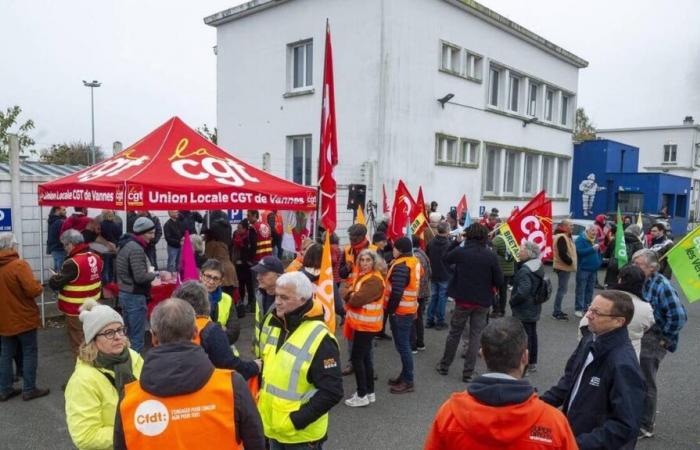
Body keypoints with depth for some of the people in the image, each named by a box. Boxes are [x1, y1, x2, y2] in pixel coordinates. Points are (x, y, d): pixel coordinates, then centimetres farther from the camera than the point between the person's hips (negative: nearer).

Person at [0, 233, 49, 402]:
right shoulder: (19, 264, -21)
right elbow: (33, 290, -24)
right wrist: (39, 286, -5)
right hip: (23, 318, -6)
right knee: (30, 353, 6)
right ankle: (29, 390, 12)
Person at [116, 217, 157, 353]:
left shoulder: (125, 245, 11)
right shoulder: (136, 249, -20)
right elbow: (140, 277, -25)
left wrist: (148, 271, 8)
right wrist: (154, 274, -8)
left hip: (124, 293, 10)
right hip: (135, 296, -10)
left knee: (128, 334, 18)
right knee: (137, 337, -2)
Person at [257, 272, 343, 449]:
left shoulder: (319, 338, -23)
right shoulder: (271, 322, 1)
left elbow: (332, 392, -22)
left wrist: (296, 420, -20)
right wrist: (261, 397, 8)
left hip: (301, 434, -6)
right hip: (272, 426, 6)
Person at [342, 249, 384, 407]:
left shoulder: (374, 280, -21)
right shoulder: (362, 275, 10)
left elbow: (356, 300, -26)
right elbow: (347, 295, 10)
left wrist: (351, 296, -7)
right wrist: (352, 295, -10)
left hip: (366, 325, -9)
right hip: (361, 324, 9)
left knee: (356, 358, -4)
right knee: (365, 357, 15)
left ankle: (362, 395, 6)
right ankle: (369, 392, 25)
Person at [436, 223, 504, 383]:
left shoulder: (460, 251, -12)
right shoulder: (490, 255, -12)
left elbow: (445, 259, 10)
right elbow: (499, 281, -8)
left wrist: (456, 241, 10)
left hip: (463, 299, 0)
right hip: (483, 301, 0)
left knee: (454, 333, 16)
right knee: (475, 336, 10)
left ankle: (444, 366, 28)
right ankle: (468, 373, 13)